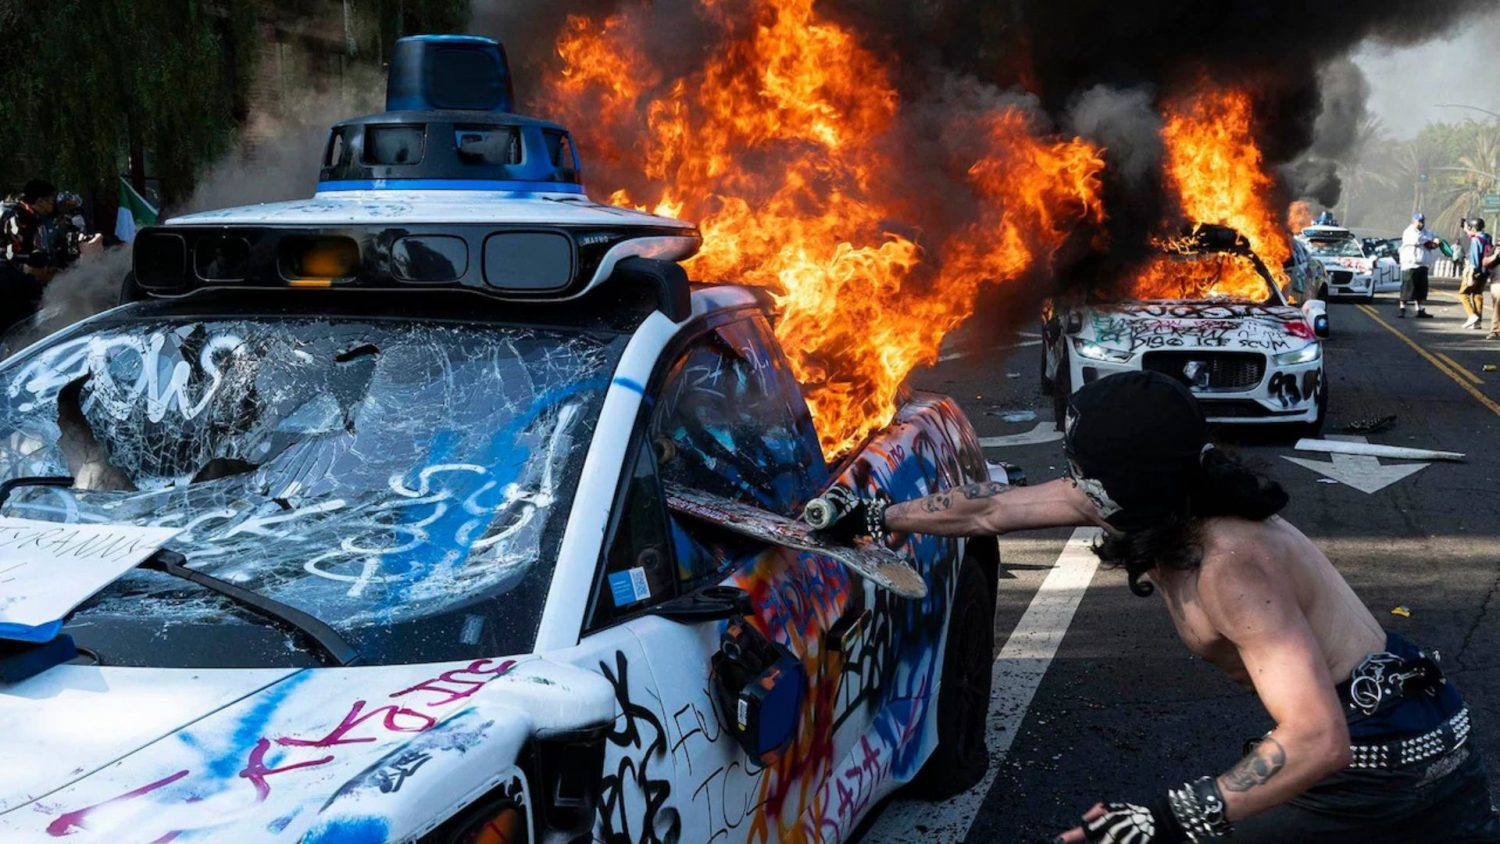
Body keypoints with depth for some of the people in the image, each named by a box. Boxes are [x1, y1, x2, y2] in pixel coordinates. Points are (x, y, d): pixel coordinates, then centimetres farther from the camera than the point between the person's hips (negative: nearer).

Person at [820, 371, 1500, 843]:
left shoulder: (1232, 567, -29)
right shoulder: (1163, 501, -4)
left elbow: (1317, 739, -38)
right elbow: (990, 510, 7)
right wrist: (876, 518, 15)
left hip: (1381, 763, -8)